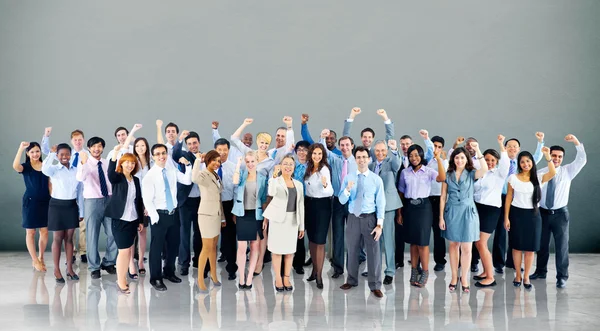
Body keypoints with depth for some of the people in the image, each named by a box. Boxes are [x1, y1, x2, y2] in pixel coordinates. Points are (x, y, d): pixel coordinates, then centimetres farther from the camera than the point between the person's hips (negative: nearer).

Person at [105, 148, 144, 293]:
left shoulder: (136, 180, 10)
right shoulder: (117, 177, -5)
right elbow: (110, 173, -30)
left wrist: (141, 220, 13)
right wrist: (115, 153, -43)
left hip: (133, 220, 5)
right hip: (120, 219, -5)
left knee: (130, 247, 12)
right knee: (124, 250, -6)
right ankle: (121, 281, 1)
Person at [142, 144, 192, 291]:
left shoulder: (172, 171, 7)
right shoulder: (149, 175, -10)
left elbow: (187, 181, -1)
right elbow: (147, 199, -14)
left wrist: (188, 165, -11)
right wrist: (155, 216, -20)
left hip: (173, 213, 6)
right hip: (159, 215, -6)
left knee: (174, 244, 17)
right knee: (157, 247, 2)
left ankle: (169, 272, 36)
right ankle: (156, 278, 16)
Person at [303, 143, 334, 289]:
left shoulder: (324, 169, -16)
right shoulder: (308, 168, 5)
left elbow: (330, 192, -27)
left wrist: (325, 185, -46)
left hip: (322, 205, -7)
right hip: (309, 204, 7)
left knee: (319, 241, -3)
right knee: (311, 239, 13)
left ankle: (319, 275, 5)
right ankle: (315, 269, 27)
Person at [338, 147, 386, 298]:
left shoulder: (376, 179, -4)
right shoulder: (348, 178, 1)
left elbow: (381, 203, -5)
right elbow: (342, 200, 0)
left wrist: (380, 224, -11)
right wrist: (347, 190, -21)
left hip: (370, 218, -2)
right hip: (353, 218, 2)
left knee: (373, 252, 1)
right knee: (352, 251, 14)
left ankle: (375, 286, 11)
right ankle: (352, 280, 31)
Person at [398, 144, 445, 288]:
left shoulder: (428, 171, -2)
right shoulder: (405, 172, 7)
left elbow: (442, 178, -22)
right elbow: (401, 193, 10)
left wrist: (438, 159, -27)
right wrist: (400, 212, 8)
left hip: (423, 206, -3)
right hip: (409, 207, 3)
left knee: (422, 241, -2)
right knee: (412, 241, 9)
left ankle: (425, 272, 10)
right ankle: (414, 271, 18)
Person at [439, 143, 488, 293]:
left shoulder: (471, 174, -1)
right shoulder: (448, 175, 3)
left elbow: (484, 170, -24)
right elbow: (443, 197, 4)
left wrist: (477, 150, -26)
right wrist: (441, 217, 0)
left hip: (468, 212, -1)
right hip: (452, 212, 1)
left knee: (466, 248, 1)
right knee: (454, 245, 10)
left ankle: (464, 278, 18)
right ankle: (454, 277, 22)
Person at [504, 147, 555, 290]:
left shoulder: (538, 178, 1)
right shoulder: (513, 178, 0)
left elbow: (553, 173, -19)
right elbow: (508, 198, 2)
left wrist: (547, 156, -28)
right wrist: (506, 217, -1)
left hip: (533, 214, 1)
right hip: (517, 214, 0)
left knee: (530, 248, 4)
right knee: (517, 246, 6)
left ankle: (526, 277, 16)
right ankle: (518, 275, 20)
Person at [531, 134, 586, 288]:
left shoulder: (567, 171, 2)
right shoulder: (540, 173, 0)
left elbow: (582, 160, -12)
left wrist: (576, 142, -23)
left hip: (560, 213, -1)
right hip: (543, 213, 1)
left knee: (562, 245, -1)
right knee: (542, 244, 12)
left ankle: (562, 277, 7)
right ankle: (540, 271, 28)